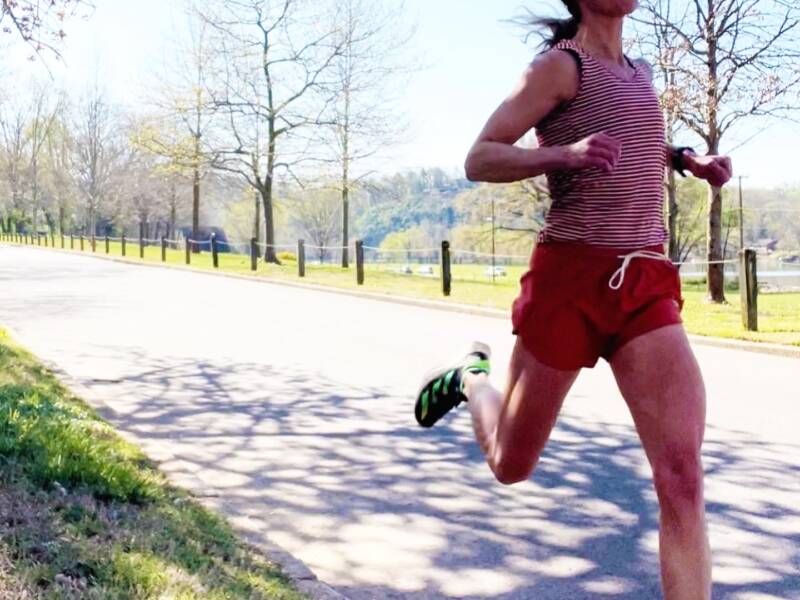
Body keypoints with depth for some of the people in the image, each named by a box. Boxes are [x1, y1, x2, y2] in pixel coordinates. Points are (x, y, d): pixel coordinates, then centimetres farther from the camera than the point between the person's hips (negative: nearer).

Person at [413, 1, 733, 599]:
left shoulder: (639, 72, 16)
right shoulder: (560, 63, -4)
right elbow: (479, 160, -8)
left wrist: (686, 158, 17)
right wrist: (565, 154, -26)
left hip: (647, 285, 5)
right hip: (570, 277, -5)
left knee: (683, 477, -12)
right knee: (511, 464, 13)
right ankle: (472, 377, 45)